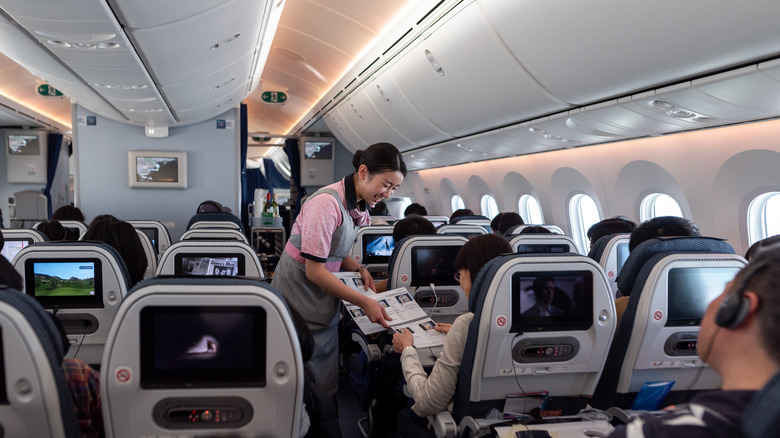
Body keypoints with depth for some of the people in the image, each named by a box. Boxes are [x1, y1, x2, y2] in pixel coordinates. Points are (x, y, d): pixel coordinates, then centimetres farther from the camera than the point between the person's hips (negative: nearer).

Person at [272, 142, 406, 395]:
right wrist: (364, 302, -23)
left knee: (326, 386, 11)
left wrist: (359, 269, -3)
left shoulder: (359, 206, 5)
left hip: (324, 304, 8)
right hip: (301, 303, -8)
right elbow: (314, 270, -23)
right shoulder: (327, 203, -23)